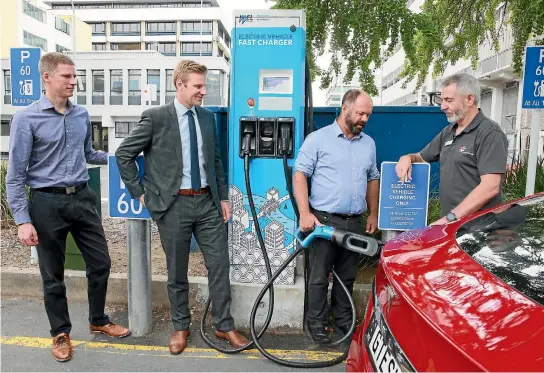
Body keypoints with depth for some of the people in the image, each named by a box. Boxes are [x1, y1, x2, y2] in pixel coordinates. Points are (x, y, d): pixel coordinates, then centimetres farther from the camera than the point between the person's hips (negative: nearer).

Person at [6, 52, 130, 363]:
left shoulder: (82, 115, 5)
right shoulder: (26, 119, -9)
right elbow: (16, 175, -9)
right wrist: (23, 220, -13)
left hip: (83, 198, 5)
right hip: (47, 203, -4)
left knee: (101, 263, 11)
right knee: (53, 276, 10)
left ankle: (99, 321, 33)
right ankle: (61, 333, 31)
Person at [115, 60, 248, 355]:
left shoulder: (207, 117, 9)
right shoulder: (155, 117, -6)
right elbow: (123, 154, -1)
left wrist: (224, 197, 11)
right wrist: (140, 193, -3)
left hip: (208, 202, 4)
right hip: (174, 204, -4)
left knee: (220, 265, 7)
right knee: (177, 272, 10)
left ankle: (224, 325, 24)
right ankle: (180, 327, 30)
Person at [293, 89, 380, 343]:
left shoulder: (369, 143, 13)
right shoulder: (318, 138, -4)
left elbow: (372, 179, 20)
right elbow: (300, 174, -8)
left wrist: (373, 214, 15)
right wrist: (305, 213, -16)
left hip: (355, 222, 5)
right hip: (324, 219, -5)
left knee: (347, 276, 15)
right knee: (319, 277, 3)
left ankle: (343, 318, 31)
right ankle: (316, 322, 18)